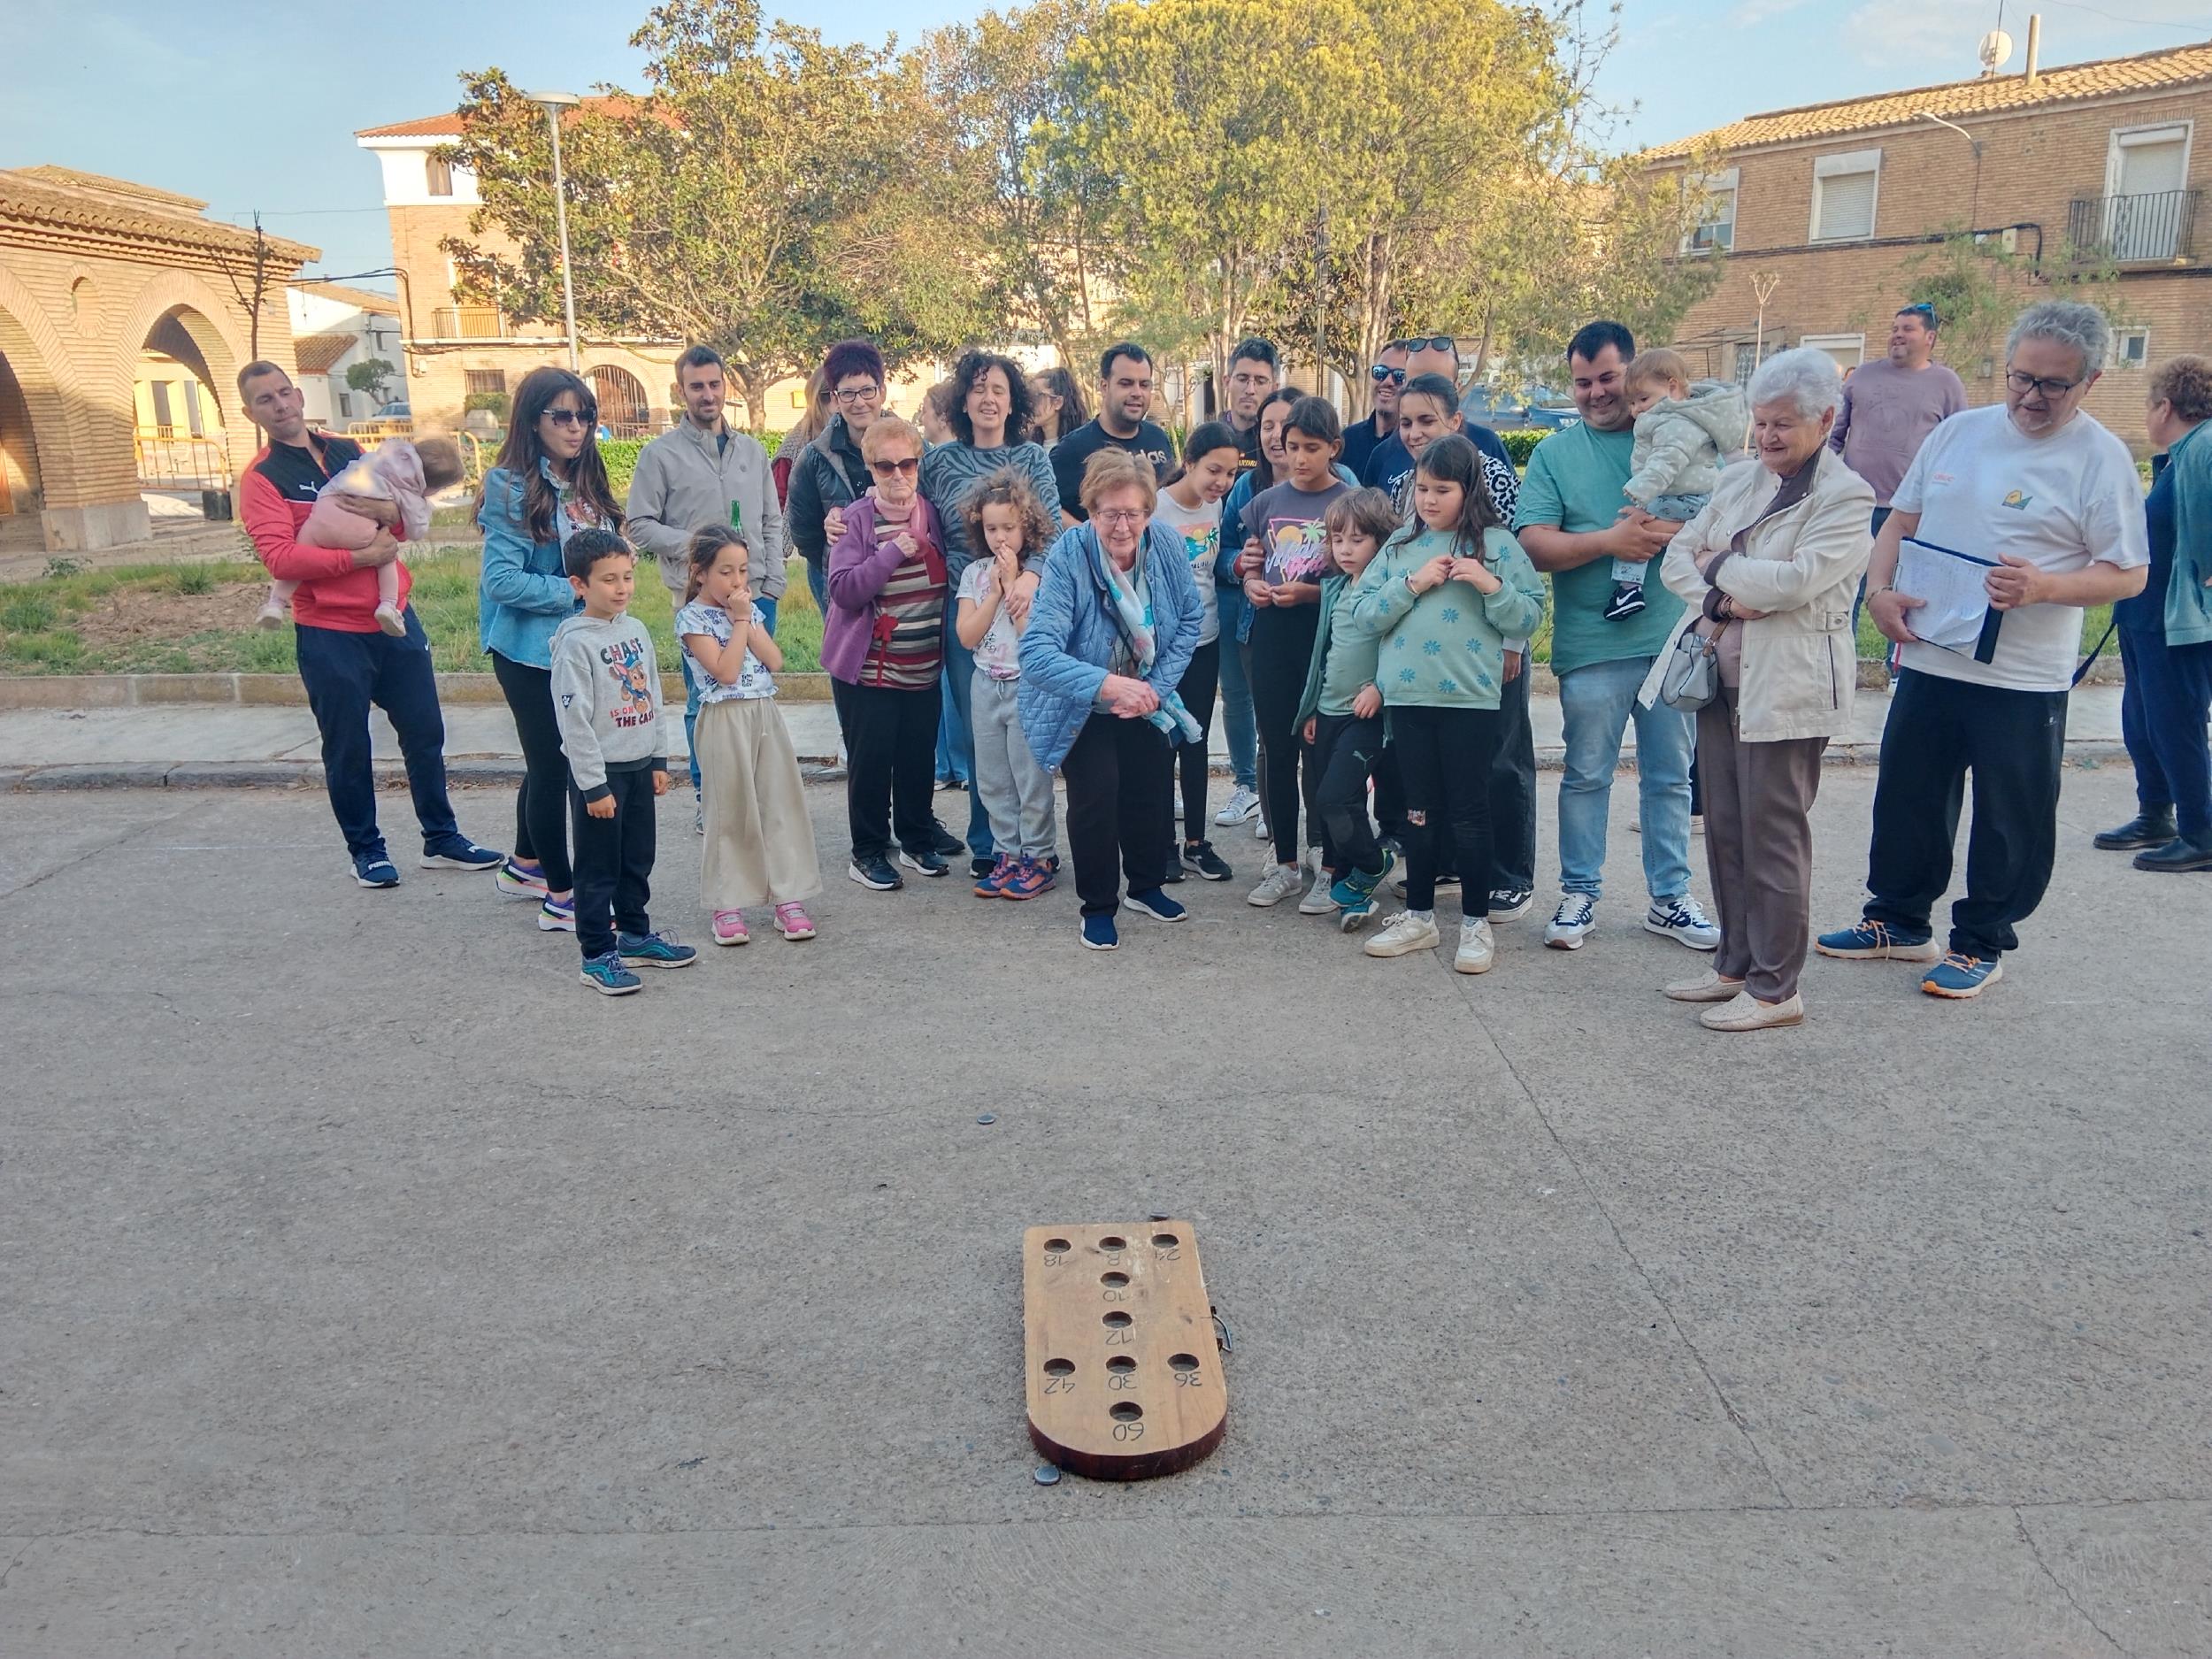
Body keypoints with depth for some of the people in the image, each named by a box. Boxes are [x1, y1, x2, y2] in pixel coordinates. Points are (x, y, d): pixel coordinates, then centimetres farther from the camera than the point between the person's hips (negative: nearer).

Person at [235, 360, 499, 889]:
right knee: (348, 749, 5)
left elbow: (408, 519, 15)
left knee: (425, 733, 11)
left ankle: (442, 839, 23)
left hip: (394, 618, 5)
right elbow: (280, 557, -18)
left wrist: (390, 511, -8)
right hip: (329, 633, -5)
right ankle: (365, 849, 21)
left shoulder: (349, 451, 11)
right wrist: (362, 557, -20)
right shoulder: (260, 478, -5)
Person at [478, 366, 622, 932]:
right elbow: (500, 579, -20)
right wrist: (574, 591, -20)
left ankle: (525, 866, 37)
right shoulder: (512, 487, -15)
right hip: (531, 650, -7)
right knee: (552, 765, 0)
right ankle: (561, 897, 10)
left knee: (549, 760, 19)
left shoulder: (586, 486, 7)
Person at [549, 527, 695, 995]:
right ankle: (597, 955, 11)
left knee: (638, 860, 18)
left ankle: (634, 935, 33)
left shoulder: (637, 630, 6)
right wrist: (594, 786, -18)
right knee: (599, 868, 2)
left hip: (640, 765, 7)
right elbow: (575, 720, -17)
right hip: (600, 770, -7)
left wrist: (659, 759, 12)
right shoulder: (575, 642, -16)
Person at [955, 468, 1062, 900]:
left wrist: (1013, 583, -17)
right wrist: (995, 591, -10)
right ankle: (1009, 854, 21)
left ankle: (1040, 857, 11)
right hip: (986, 685, 5)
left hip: (1027, 685, -5)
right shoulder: (975, 574, 4)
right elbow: (967, 636, -4)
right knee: (992, 780, 11)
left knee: (1031, 777, 0)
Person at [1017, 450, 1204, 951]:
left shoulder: (1168, 545, -17)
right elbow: (1036, 652, -35)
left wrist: (1156, 688, -17)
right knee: (1096, 793, -13)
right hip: (1082, 709, -4)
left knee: (1153, 790, 8)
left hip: (1146, 701, 4)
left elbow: (1188, 622, -4)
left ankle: (1146, 886, 35)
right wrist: (1108, 684, -46)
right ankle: (1098, 906, 9)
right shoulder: (1067, 557, -29)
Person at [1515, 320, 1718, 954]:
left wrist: (1672, 531, -16)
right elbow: (1534, 544, -7)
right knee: (1586, 777, 7)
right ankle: (1579, 895, 19)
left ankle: (1669, 899, 22)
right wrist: (1609, 541, -18)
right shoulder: (1554, 454, 5)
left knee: (1671, 777, 10)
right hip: (1591, 646, -1)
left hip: (1673, 640, 2)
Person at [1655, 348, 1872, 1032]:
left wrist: (1718, 565, -7)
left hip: (1787, 689, -7)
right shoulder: (1739, 483, 12)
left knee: (1773, 837, -1)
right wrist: (1718, 600, -11)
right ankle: (1735, 964, 26)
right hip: (1722, 680, 7)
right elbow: (1677, 556, 7)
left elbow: (1796, 579, -21)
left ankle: (1775, 989, 10)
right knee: (1725, 830, 13)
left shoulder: (1845, 498, -8)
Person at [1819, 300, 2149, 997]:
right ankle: (1898, 921, 31)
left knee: (2010, 822, 6)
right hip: (1928, 659, 5)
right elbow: (1901, 520, 14)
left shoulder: (2100, 458, -7)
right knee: (1906, 802, 15)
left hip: (2024, 680, -5)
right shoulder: (1960, 430, 7)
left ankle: (1980, 945, 22)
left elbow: (2128, 574, -8)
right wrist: (1879, 589, -3)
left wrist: (2044, 587, -25)